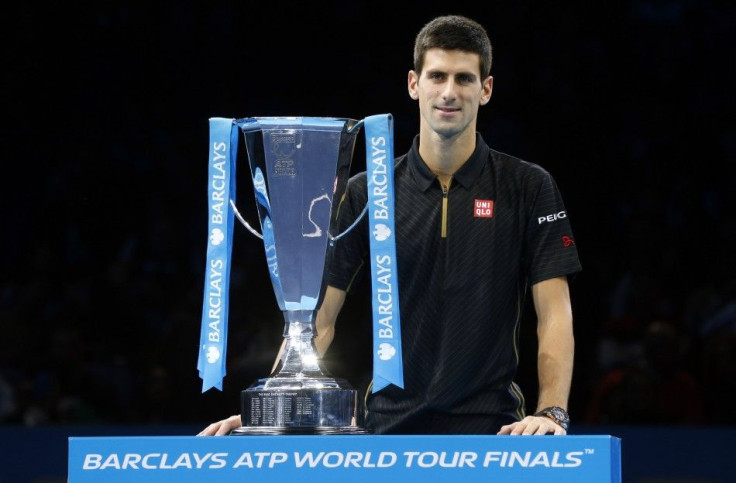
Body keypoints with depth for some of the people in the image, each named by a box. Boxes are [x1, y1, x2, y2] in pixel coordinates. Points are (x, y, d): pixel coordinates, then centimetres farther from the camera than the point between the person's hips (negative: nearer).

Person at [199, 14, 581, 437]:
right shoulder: (365, 194, 5)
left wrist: (551, 413, -16)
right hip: (390, 426, 1)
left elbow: (555, 313, -2)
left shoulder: (530, 188, 1)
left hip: (491, 430, -1)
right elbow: (318, 318, 3)